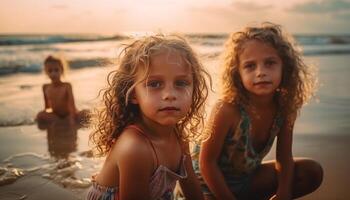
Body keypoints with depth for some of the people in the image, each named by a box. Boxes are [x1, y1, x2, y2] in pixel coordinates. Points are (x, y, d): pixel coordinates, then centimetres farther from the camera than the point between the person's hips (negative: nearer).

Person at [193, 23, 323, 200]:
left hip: (248, 177, 6)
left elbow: (284, 158, -2)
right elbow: (207, 163, -22)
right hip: (211, 184, -6)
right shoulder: (227, 110, -31)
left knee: (312, 172, 2)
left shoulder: (284, 106, -14)